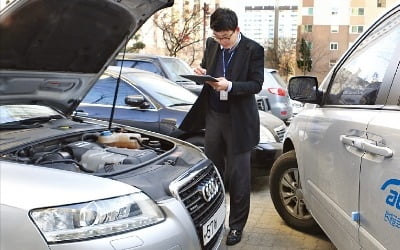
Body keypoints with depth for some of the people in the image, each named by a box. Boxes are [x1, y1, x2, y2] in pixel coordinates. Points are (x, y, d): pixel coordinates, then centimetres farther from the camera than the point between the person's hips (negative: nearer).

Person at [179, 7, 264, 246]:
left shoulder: (253, 49, -9)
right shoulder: (211, 44, 6)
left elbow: (256, 84, -10)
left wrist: (230, 86, -25)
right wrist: (202, 72, -6)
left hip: (238, 120, -5)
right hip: (213, 116, 5)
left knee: (238, 175, 4)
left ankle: (236, 226, 19)